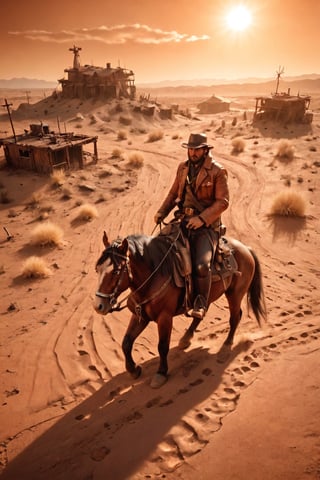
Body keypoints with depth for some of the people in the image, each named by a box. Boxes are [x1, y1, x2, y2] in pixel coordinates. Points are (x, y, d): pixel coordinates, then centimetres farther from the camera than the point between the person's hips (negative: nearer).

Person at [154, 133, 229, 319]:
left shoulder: (218, 171, -6)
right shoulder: (183, 167, 11)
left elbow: (223, 201, -11)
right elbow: (173, 193, 16)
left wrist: (202, 218, -22)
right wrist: (162, 212, 0)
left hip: (206, 226, -5)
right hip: (183, 221, 6)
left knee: (202, 265, -25)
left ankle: (201, 304, -3)